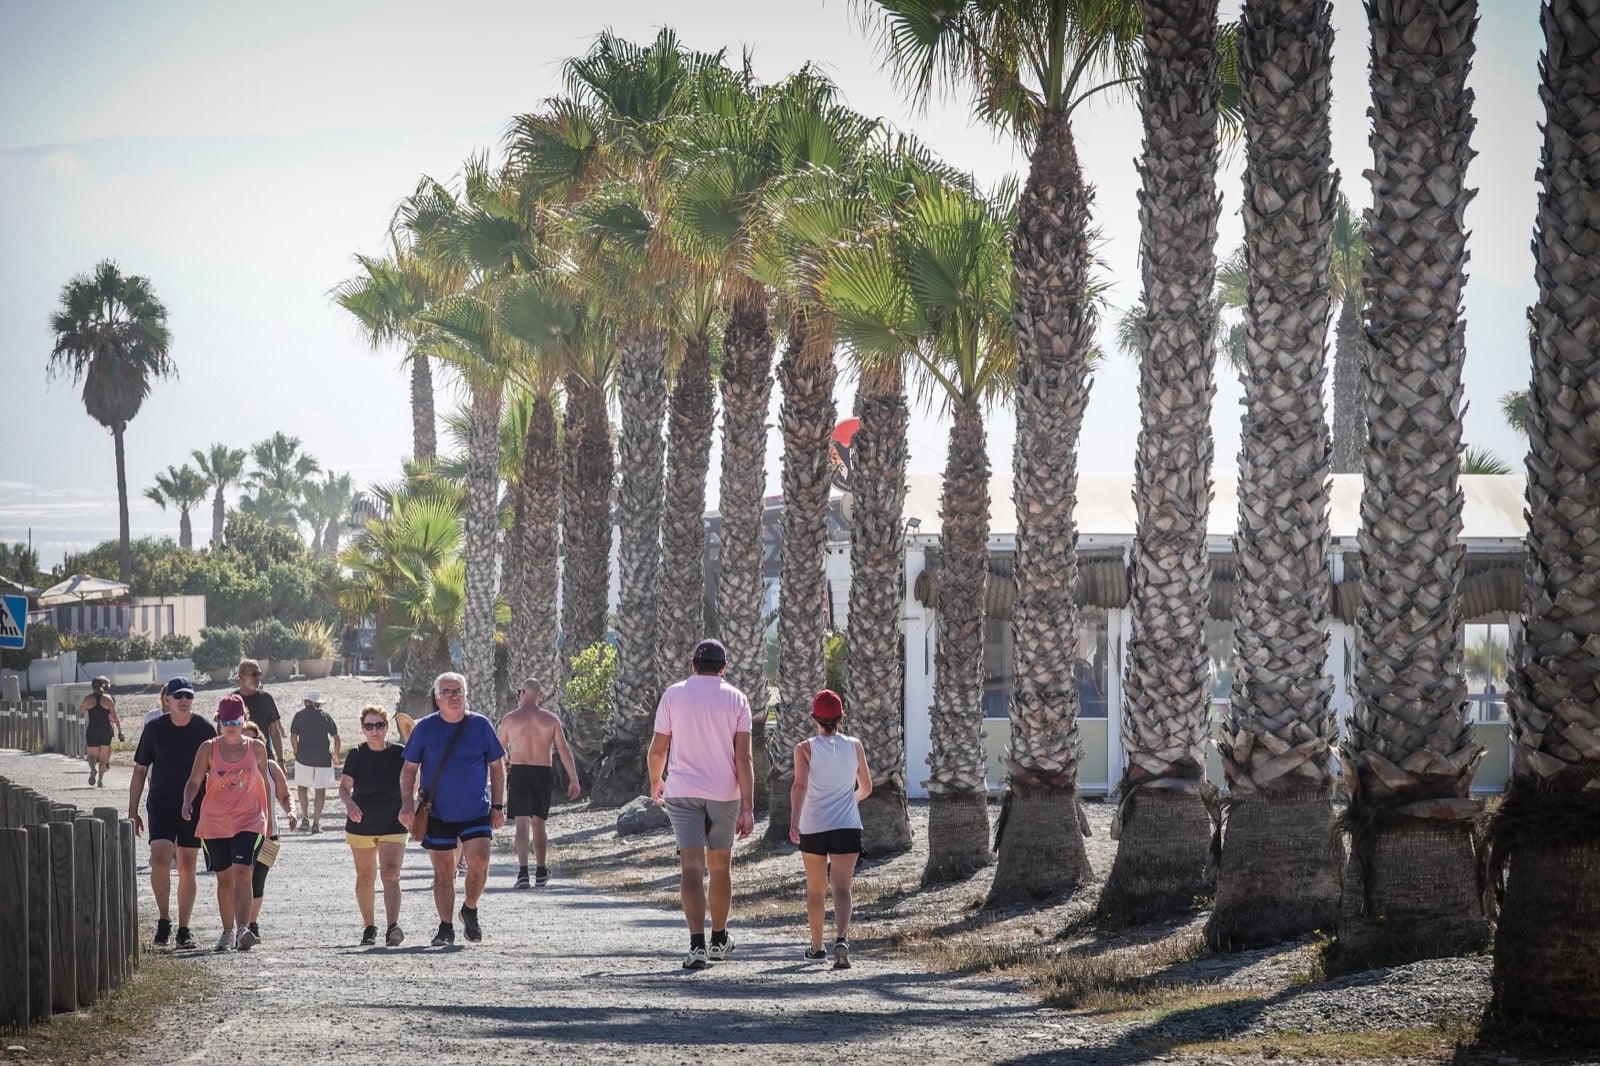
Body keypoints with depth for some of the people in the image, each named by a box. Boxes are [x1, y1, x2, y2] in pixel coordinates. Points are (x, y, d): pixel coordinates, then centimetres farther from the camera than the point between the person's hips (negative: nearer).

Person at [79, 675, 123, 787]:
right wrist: (120, 731, 3)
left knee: (91, 755, 6)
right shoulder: (108, 699, -2)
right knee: (103, 757, 13)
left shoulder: (88, 698, -3)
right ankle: (100, 780, 12)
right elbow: (115, 717, -1)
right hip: (106, 730, 1)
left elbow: (80, 711, 11)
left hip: (92, 730, -1)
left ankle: (93, 769, -26)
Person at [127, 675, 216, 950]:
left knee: (187, 868, 4)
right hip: (161, 805, -1)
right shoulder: (154, 729, -1)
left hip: (194, 807, 1)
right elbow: (140, 770, 5)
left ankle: (183, 930, 11)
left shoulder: (205, 729, -1)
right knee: (159, 860, -17)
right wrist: (132, 811, 4)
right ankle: (163, 919, 0)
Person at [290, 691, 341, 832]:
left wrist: (297, 754, 8)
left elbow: (293, 737, -3)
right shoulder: (325, 715, 4)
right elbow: (336, 737, 5)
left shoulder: (299, 715, 2)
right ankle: (316, 823, 1)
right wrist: (336, 756, 17)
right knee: (321, 789, 5)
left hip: (303, 757, 0)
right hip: (323, 758, 0)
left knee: (302, 786, 18)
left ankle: (305, 817, 12)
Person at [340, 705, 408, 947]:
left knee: (391, 874, -17)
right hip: (361, 824, 2)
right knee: (365, 877, 11)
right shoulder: (357, 755, -2)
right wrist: (349, 802, -29)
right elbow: (344, 786, -9)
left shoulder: (398, 753, -2)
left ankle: (393, 926, -26)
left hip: (393, 825, -2)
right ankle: (368, 927, 25)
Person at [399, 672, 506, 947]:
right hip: (438, 813, 0)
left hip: (476, 811, 0)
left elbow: (497, 767, 8)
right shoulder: (424, 728, 0)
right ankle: (446, 928, 14)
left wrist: (498, 806, 4)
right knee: (443, 872, 3)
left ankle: (470, 909, 9)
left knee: (479, 861, -16)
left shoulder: (481, 725, 0)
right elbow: (409, 769, 6)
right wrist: (407, 804, -7)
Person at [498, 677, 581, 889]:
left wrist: (505, 764, 32)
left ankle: (523, 871, -21)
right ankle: (541, 873, 21)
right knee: (538, 823, 15)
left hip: (519, 773, -2)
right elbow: (564, 750, -3)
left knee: (522, 823, -6)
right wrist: (573, 780, -1)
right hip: (543, 773, 2)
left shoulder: (510, 719, -2)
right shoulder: (551, 719, 2)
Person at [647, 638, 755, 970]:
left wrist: (655, 782, 22)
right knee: (720, 865, 17)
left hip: (682, 791, -1)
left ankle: (697, 944, -18)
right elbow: (743, 757, -6)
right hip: (724, 793, 1)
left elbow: (658, 748, 2)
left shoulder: (673, 695, 1)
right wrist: (747, 807, -6)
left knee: (691, 867, -6)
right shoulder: (736, 699, 1)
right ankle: (719, 939, 29)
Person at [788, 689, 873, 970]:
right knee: (841, 887, -7)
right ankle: (841, 938, -31)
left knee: (815, 889, 16)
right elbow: (866, 788, 15)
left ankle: (817, 946, 27)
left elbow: (800, 785, -15)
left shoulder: (805, 749, -1)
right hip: (847, 826, 0)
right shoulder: (854, 746, 6)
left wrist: (794, 821, -22)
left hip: (812, 827, 0)